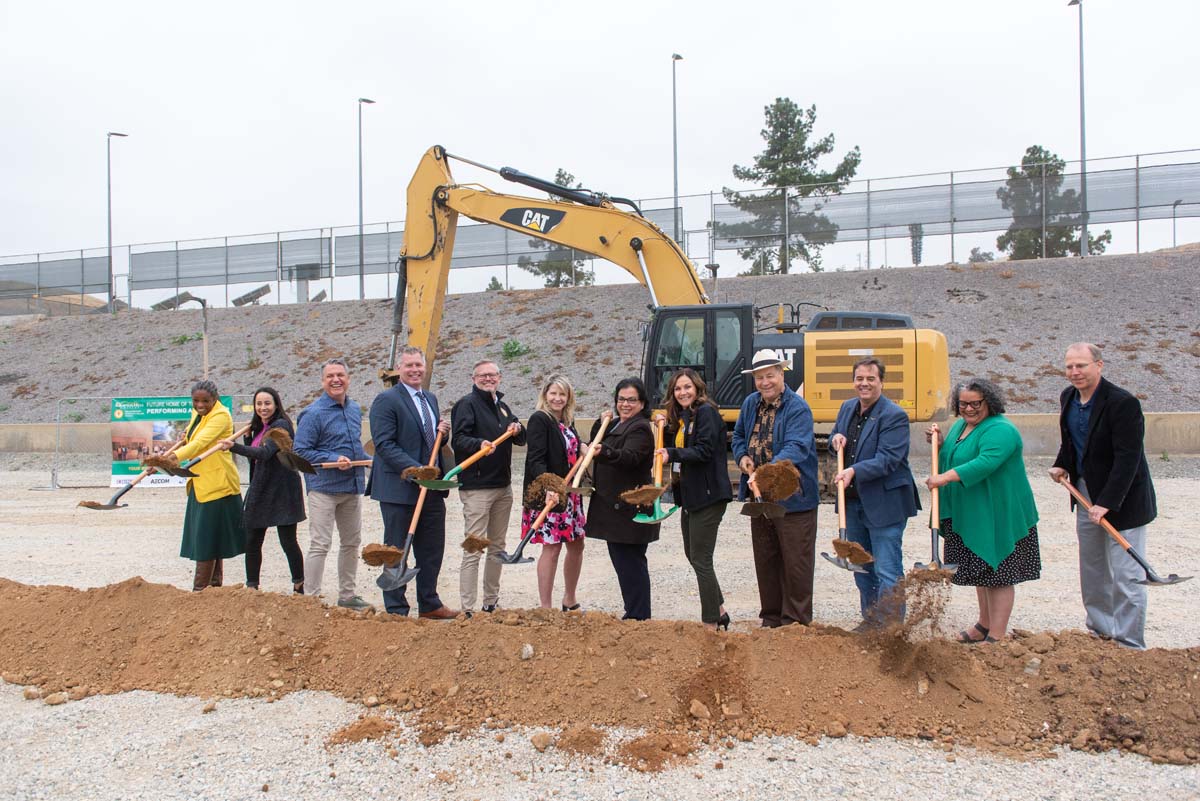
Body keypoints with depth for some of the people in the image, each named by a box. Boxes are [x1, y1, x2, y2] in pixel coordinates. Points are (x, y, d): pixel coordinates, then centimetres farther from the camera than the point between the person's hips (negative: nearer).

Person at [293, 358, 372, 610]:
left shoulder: (355, 409, 10)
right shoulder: (313, 413, -12)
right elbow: (301, 451, -14)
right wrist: (334, 460, -21)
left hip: (352, 486, 7)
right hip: (324, 487, -7)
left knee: (351, 542, 14)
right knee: (320, 544, -7)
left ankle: (347, 594, 26)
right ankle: (310, 598, 0)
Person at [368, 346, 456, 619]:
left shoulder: (431, 399, 16)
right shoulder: (386, 400, -9)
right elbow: (385, 444, -17)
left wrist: (442, 433, 2)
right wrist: (416, 470, -24)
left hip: (431, 488, 8)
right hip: (399, 489, -8)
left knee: (433, 549, 14)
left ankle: (429, 604, 27)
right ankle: (396, 610, 11)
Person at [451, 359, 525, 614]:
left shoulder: (502, 406, 17)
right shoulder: (467, 404, -6)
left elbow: (521, 440, 20)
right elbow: (458, 439, -18)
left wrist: (518, 429, -2)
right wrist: (480, 444, -36)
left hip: (503, 486, 8)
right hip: (476, 487, -8)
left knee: (497, 547, 14)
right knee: (473, 550, -8)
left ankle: (491, 602, 24)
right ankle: (467, 609, -6)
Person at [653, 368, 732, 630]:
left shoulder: (706, 412, -13)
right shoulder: (682, 417, 16)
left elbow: (705, 451, -22)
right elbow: (678, 448, 15)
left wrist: (673, 453, -27)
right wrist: (665, 428, 3)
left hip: (708, 495, -10)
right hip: (690, 495, 10)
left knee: (701, 560, -5)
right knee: (692, 554, 18)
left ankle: (711, 623, 6)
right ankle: (720, 612, 31)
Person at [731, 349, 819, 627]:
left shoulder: (798, 408, -14)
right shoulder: (750, 403, 9)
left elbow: (797, 447, -27)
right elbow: (738, 436, 23)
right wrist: (742, 457, 1)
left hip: (792, 498, -7)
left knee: (796, 562, 0)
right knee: (765, 560, 14)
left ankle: (796, 621, 10)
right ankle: (772, 618, 26)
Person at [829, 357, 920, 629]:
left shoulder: (894, 416, -14)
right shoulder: (847, 408, 10)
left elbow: (887, 459, -22)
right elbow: (835, 439, 24)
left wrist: (854, 471, -32)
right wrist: (836, 439, 0)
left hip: (884, 504, -8)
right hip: (853, 502, 8)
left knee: (888, 571, -5)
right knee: (862, 568, 17)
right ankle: (871, 620, 30)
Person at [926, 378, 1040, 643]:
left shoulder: (1000, 430, -17)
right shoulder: (960, 425, 13)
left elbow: (986, 462, -33)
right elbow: (953, 460, 24)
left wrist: (947, 477, -39)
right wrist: (939, 443, 6)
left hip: (998, 516, -9)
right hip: (970, 515, 9)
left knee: (998, 574, -3)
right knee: (980, 571, 19)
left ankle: (997, 636, 1)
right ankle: (985, 624, 32)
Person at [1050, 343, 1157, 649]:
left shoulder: (1122, 403, -22)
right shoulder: (1068, 397, 3)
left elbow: (1128, 458, -25)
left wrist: (1107, 502, -27)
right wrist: (1062, 465, 6)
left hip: (1122, 499, -8)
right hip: (1086, 495, 8)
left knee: (1126, 576, -4)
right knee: (1092, 570, 18)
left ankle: (1129, 645, 5)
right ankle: (1100, 630, 33)